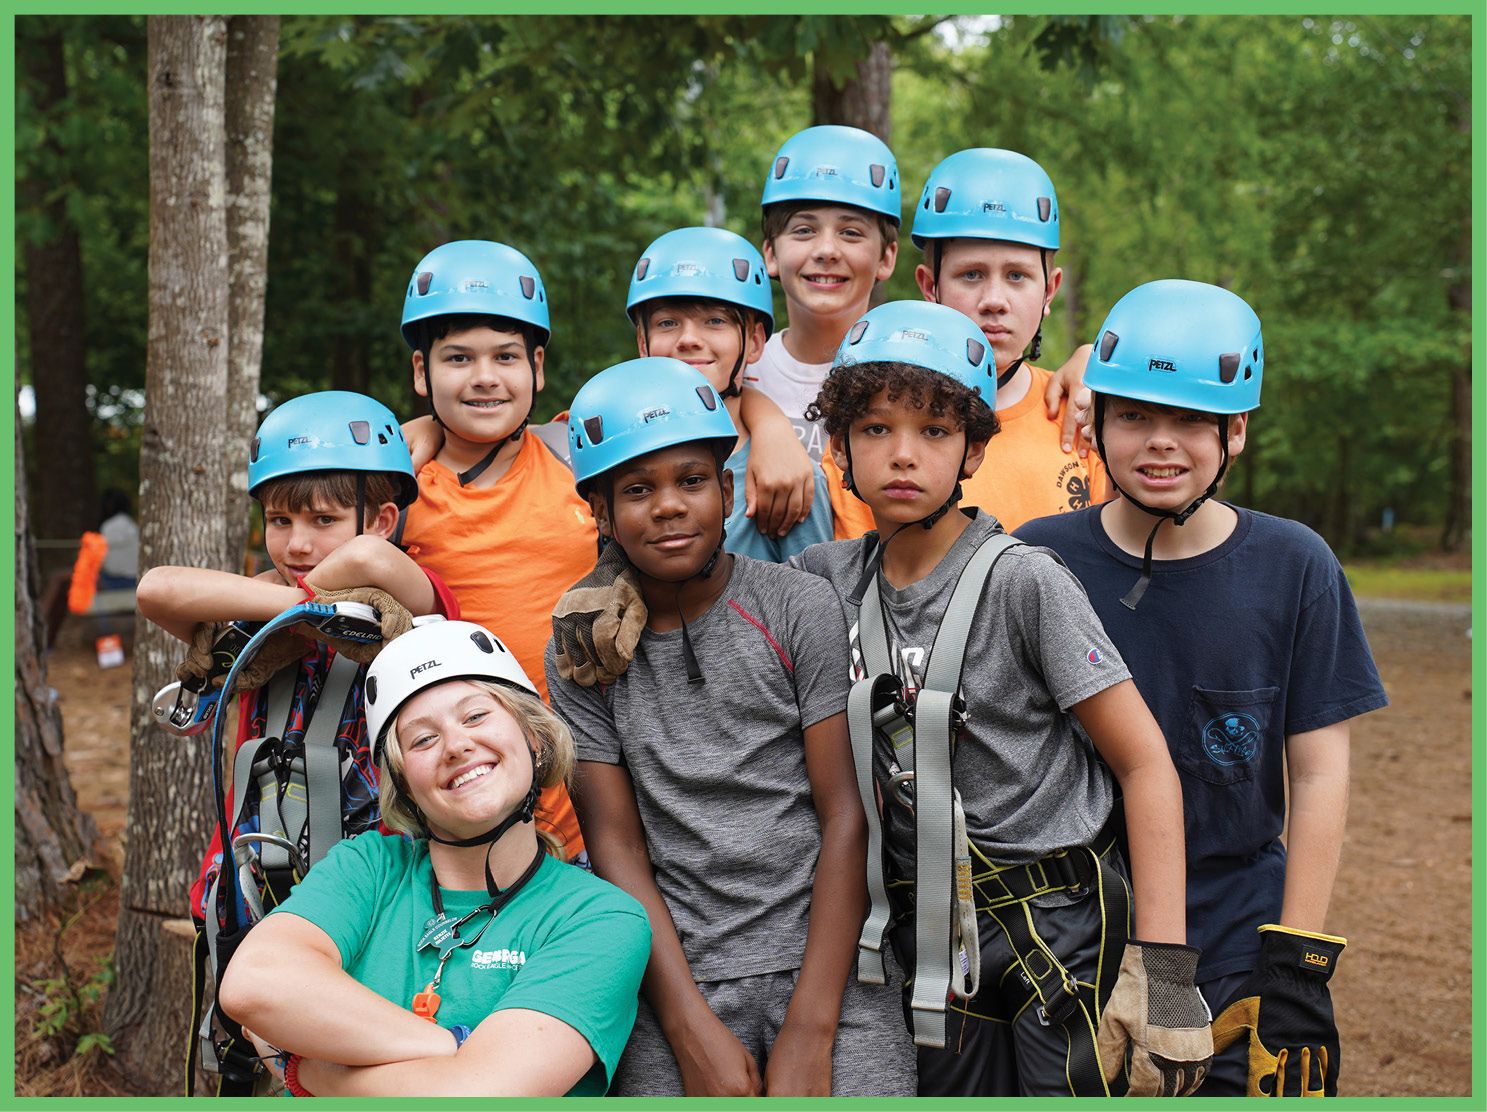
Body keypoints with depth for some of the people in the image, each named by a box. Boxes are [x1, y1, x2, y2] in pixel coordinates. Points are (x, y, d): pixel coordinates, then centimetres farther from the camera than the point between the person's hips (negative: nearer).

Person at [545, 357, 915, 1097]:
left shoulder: (801, 610, 0)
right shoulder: (580, 648, 5)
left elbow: (846, 816, -3)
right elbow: (616, 843, 1)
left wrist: (810, 1027, -10)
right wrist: (696, 1033, -8)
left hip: (826, 960, -1)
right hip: (676, 975, 1)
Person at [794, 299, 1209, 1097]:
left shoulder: (1025, 582, -13)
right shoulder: (828, 577, 0)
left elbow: (1145, 762, -11)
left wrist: (1161, 968, -16)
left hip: (1059, 936, -4)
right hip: (929, 939, 4)